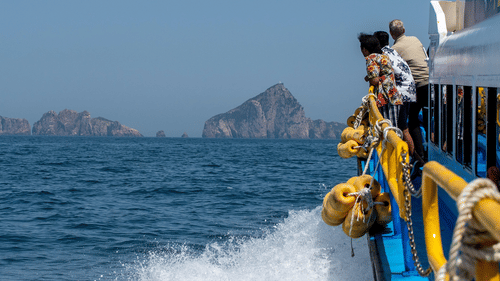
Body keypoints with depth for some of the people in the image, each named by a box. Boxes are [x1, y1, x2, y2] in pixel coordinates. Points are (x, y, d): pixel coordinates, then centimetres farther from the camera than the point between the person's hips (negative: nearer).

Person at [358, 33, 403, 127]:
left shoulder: (371, 58, -4)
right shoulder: (385, 57, 22)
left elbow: (374, 80, -14)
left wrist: (368, 78, 7)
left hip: (385, 99, -9)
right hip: (395, 97, 9)